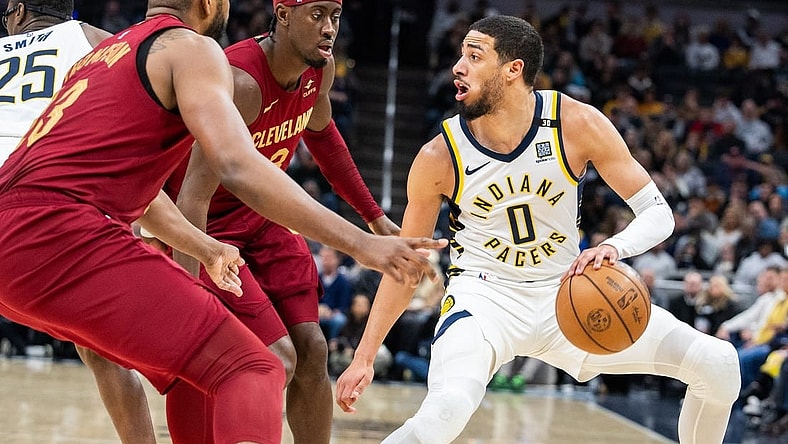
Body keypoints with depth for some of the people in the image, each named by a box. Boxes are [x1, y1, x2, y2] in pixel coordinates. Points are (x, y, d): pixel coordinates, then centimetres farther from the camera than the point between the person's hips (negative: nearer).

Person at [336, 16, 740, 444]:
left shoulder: (577, 124, -13)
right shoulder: (439, 158, -14)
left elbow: (657, 212, -9)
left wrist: (613, 247, -32)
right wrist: (363, 358, -1)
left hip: (564, 295, 2)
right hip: (483, 296, -2)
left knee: (717, 363, -11)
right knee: (447, 409, -35)